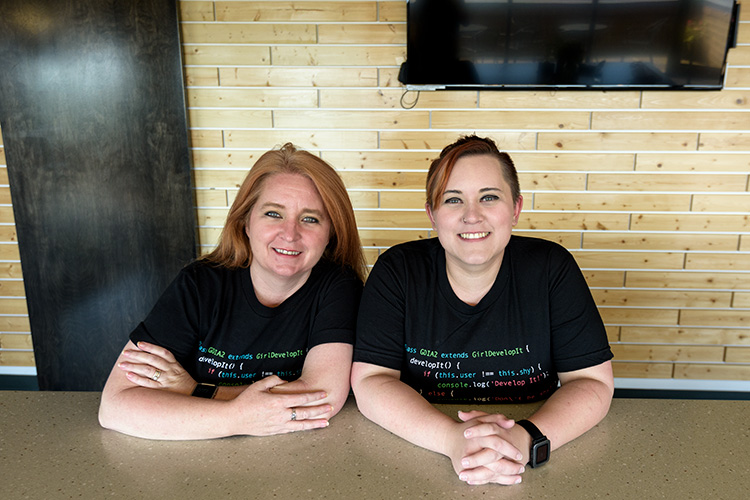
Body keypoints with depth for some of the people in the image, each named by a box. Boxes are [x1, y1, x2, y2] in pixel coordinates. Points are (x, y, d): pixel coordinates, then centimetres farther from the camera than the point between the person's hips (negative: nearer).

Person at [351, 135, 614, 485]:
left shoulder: (551, 269, -6)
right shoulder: (397, 271, -7)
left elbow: (593, 383, -6)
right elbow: (370, 382, -11)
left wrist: (528, 440, -25)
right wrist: (453, 439, -26)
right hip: (417, 463, 0)